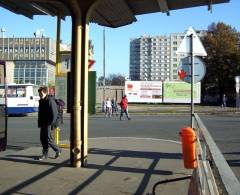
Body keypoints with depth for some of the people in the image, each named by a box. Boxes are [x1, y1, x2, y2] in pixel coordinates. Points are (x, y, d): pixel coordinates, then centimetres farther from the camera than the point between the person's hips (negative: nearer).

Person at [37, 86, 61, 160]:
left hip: (49, 123, -9)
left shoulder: (50, 101, -15)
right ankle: (45, 154, 17)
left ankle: (57, 150, 12)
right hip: (43, 124, 9)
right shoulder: (41, 101, 13)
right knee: (42, 138, 8)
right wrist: (39, 123, 15)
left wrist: (51, 123, -19)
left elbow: (54, 113, -17)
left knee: (48, 138, -8)